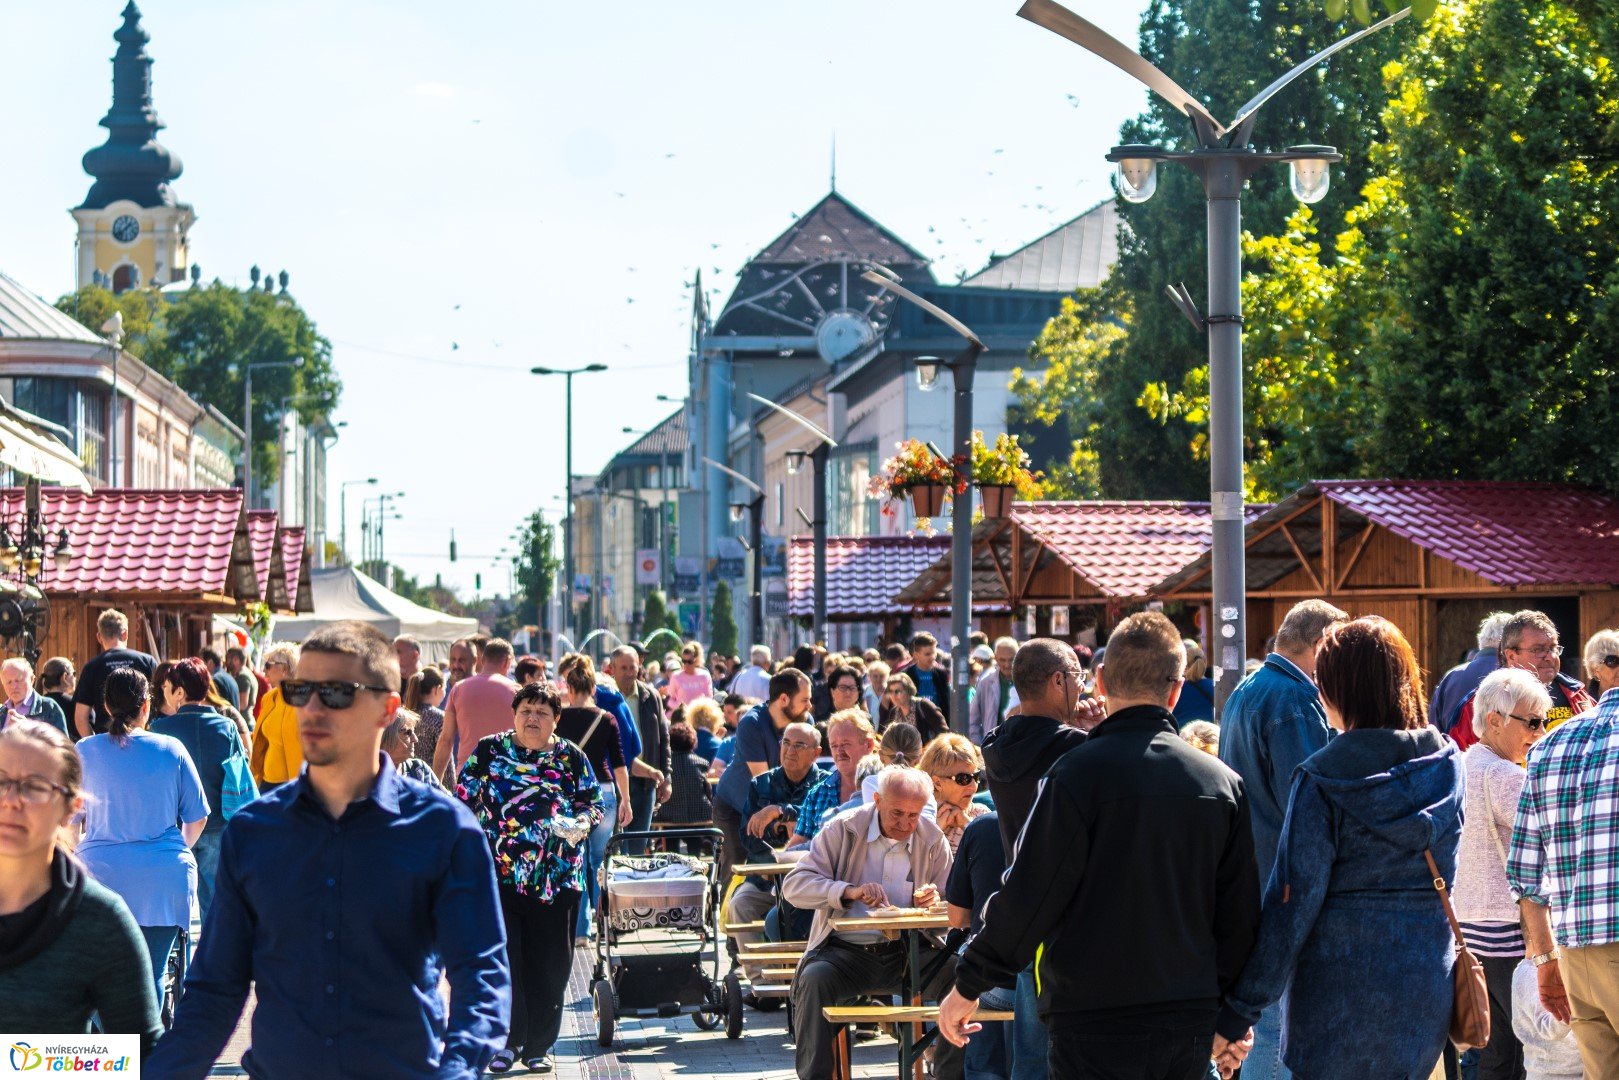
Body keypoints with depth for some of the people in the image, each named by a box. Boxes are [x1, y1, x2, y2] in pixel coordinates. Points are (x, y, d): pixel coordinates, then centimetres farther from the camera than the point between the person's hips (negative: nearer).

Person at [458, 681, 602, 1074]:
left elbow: (594, 804, 10)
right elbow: (463, 802, 5)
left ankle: (539, 1045, 16)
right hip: (498, 875, -1)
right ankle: (505, 1042, 2)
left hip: (556, 878, 2)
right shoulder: (489, 751, 4)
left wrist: (579, 824, -11)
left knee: (548, 966, 5)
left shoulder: (571, 757, 7)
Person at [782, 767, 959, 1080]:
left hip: (908, 951, 2)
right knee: (814, 979, -33)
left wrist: (935, 902, -12)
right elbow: (794, 885, -8)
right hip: (847, 951, -2)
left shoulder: (933, 840, 7)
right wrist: (850, 892, -24)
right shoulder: (843, 829, 0)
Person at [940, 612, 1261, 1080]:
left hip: (1097, 1028, -5)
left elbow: (1028, 897, -10)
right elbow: (1240, 913, 9)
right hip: (1191, 1026, 5)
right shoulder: (1223, 782, 5)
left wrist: (968, 987, 1)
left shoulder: (1077, 774, -11)